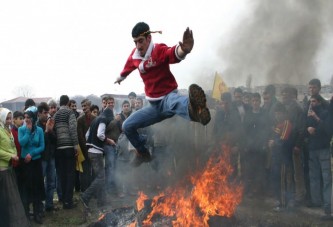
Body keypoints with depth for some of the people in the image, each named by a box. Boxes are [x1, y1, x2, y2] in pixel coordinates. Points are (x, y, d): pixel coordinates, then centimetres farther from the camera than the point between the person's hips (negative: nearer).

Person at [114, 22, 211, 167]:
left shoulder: (159, 50, -17)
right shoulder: (134, 56, 2)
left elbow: (174, 54, -42)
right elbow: (127, 68, 27)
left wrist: (184, 50, -66)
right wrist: (120, 78, 49)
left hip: (168, 97, -7)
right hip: (154, 106, 8)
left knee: (174, 101, -45)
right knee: (127, 126, 8)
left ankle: (193, 109, -83)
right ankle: (143, 154, 30)